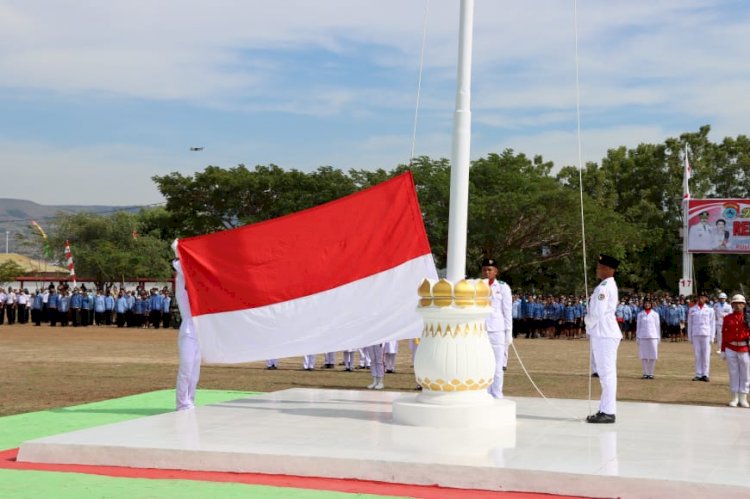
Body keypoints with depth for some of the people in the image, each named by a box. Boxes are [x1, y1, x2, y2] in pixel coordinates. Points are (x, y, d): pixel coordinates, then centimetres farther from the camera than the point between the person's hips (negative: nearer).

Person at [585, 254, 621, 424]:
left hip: (604, 335, -11)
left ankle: (608, 412, -7)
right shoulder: (610, 285, 17)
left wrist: (589, 324, -1)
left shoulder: (604, 287, -16)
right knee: (606, 373, 13)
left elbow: (597, 313, -19)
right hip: (605, 333, 11)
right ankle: (606, 410, 19)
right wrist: (591, 327, 15)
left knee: (607, 373, -8)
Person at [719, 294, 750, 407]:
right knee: (733, 373, 4)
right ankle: (735, 398, 11)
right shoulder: (727, 318, 5)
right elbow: (724, 335, 5)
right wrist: (723, 350, 3)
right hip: (731, 349, 1)